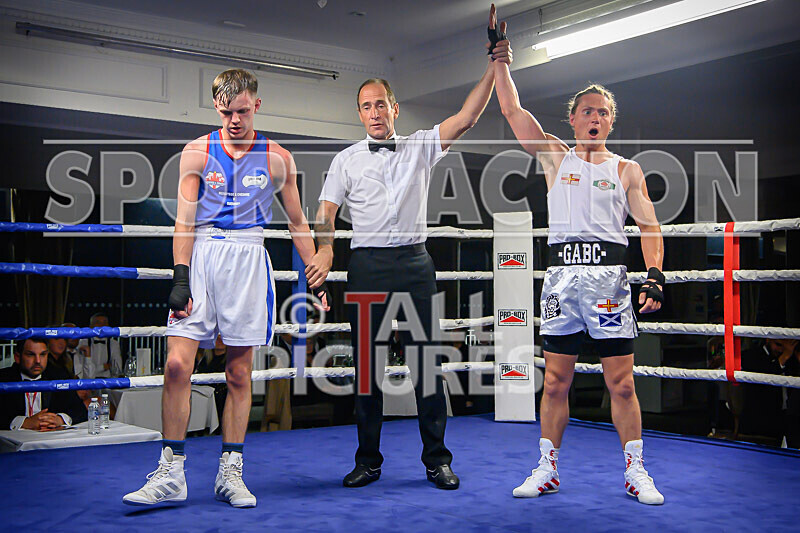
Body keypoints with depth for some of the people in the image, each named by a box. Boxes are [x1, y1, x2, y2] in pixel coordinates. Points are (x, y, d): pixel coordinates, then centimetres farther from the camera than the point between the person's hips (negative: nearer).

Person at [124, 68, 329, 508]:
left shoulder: (277, 159, 7)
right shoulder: (197, 152, 5)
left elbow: (298, 223, 13)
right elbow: (184, 220, 0)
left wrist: (316, 277, 10)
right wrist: (180, 279, -9)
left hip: (248, 257, 0)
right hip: (200, 256, 0)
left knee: (239, 372, 3)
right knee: (177, 364, -10)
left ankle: (230, 473, 14)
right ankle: (170, 475, 0)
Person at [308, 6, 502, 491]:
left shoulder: (421, 147, 9)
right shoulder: (347, 159, 11)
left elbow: (467, 118, 1)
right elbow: (327, 209, 8)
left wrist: (495, 67, -8)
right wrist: (324, 249, -11)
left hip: (415, 264, 0)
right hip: (367, 265, 1)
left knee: (427, 359, -1)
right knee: (367, 360, 3)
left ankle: (437, 459, 7)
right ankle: (369, 460, 13)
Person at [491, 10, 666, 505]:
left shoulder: (626, 169, 12)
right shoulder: (555, 156, 13)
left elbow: (649, 226, 5)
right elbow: (512, 110, 8)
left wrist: (655, 277, -8)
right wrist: (501, 60, 7)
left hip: (609, 275, -1)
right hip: (562, 274, 1)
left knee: (621, 383, 0)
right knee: (556, 381, 5)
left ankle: (636, 472, 11)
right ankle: (547, 469, 14)